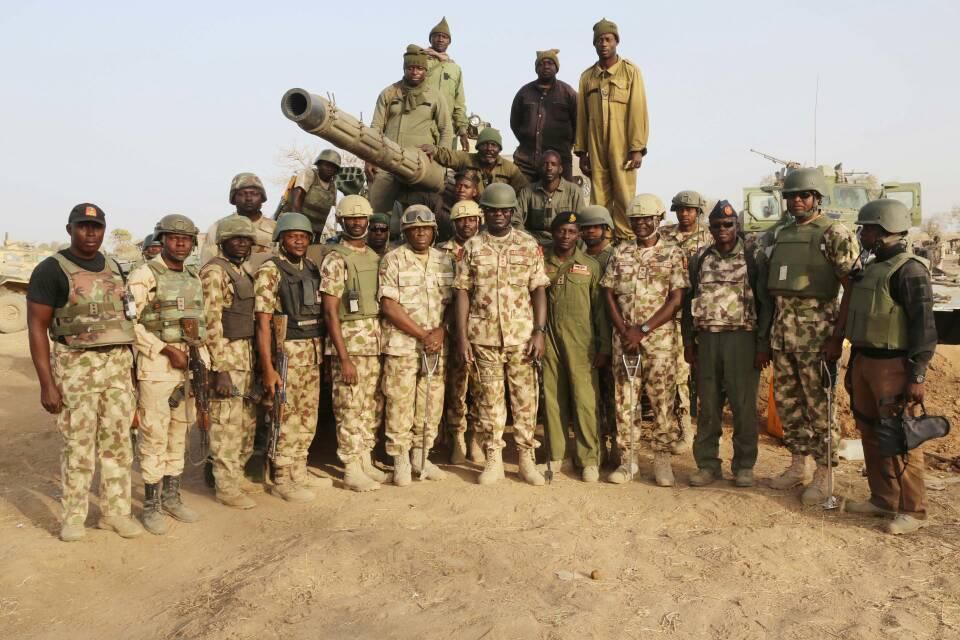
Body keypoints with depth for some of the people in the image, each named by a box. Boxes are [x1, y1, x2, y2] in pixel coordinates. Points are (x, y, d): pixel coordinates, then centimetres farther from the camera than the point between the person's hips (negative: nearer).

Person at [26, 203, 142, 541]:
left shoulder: (114, 268, 11)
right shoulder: (51, 270, -6)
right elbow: (37, 327, -8)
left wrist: (132, 365, 12)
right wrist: (47, 383, -13)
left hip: (118, 364, 5)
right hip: (75, 366, -5)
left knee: (118, 441, 7)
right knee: (78, 444, 1)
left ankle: (115, 511, 18)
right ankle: (73, 516, 16)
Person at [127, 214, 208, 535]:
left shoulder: (194, 278, 13)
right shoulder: (144, 275, -6)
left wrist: (203, 362, 8)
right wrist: (167, 350, -17)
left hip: (189, 364, 6)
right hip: (156, 365, -6)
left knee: (179, 433, 12)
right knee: (155, 435, -2)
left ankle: (171, 496, 24)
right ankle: (151, 505, 9)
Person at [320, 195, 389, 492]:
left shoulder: (375, 257, 14)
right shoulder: (335, 260, -6)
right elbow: (330, 312, -10)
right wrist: (344, 358, -16)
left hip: (376, 341, 7)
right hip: (349, 341, -6)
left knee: (373, 407, 11)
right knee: (350, 408, -2)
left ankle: (366, 463, 23)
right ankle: (352, 470, 9)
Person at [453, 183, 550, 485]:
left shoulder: (529, 245, 4)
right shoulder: (472, 247, 5)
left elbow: (539, 290, 2)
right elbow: (462, 292, 3)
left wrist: (540, 332, -7)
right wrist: (462, 336, -4)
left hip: (522, 335, 0)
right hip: (483, 336, 1)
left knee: (525, 397, 4)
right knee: (489, 398, 7)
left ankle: (527, 459, 15)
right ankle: (493, 460, 16)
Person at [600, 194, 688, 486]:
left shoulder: (673, 254, 2)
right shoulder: (620, 253, 10)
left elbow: (676, 300, -6)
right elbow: (609, 294, 6)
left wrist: (643, 330, -13)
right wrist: (625, 331, -7)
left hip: (660, 339, -2)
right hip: (624, 338, 2)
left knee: (662, 400, 1)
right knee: (625, 400, 4)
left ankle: (662, 459, 13)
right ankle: (628, 459, 14)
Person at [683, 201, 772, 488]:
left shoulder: (754, 258, 1)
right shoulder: (700, 259, 10)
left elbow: (765, 303, -1)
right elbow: (689, 301, 12)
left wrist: (763, 344, -7)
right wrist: (688, 342, 7)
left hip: (742, 338, -3)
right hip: (707, 338, 3)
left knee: (744, 406, 2)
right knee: (708, 405, 7)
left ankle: (744, 466, 15)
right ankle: (707, 464, 16)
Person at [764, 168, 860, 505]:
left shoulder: (835, 234, -6)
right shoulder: (778, 235, 12)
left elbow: (853, 290, -9)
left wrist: (838, 337, -16)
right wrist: (767, 331, 12)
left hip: (817, 331, -6)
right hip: (782, 330, 6)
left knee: (819, 404, 0)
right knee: (786, 401, 12)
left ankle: (823, 472, 12)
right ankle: (798, 464, 26)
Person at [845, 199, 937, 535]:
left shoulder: (909, 271, -13)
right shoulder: (871, 268, 14)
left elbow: (923, 326, -17)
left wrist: (917, 376, -20)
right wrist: (853, 364, 21)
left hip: (892, 366, -9)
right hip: (865, 361, 9)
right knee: (871, 433, 14)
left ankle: (913, 510, 9)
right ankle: (883, 499, 26)